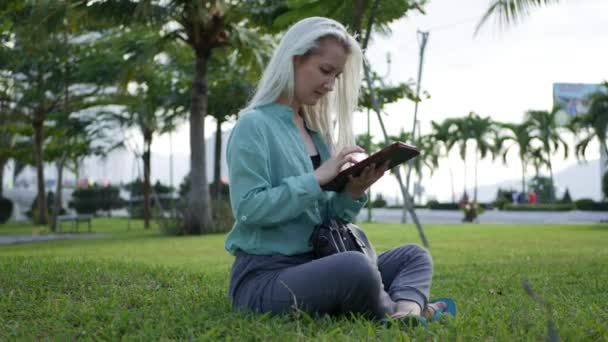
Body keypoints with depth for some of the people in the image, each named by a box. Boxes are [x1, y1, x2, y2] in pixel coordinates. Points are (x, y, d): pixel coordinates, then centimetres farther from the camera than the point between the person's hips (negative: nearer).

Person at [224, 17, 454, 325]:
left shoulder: (315, 131, 15)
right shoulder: (253, 125, -8)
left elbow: (324, 217, 15)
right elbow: (248, 208, -19)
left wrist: (352, 192, -5)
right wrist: (318, 177, -20)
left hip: (311, 265, 9)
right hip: (264, 277, -9)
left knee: (414, 256, 8)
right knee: (355, 267, -36)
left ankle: (407, 309, -23)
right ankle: (390, 314, -7)